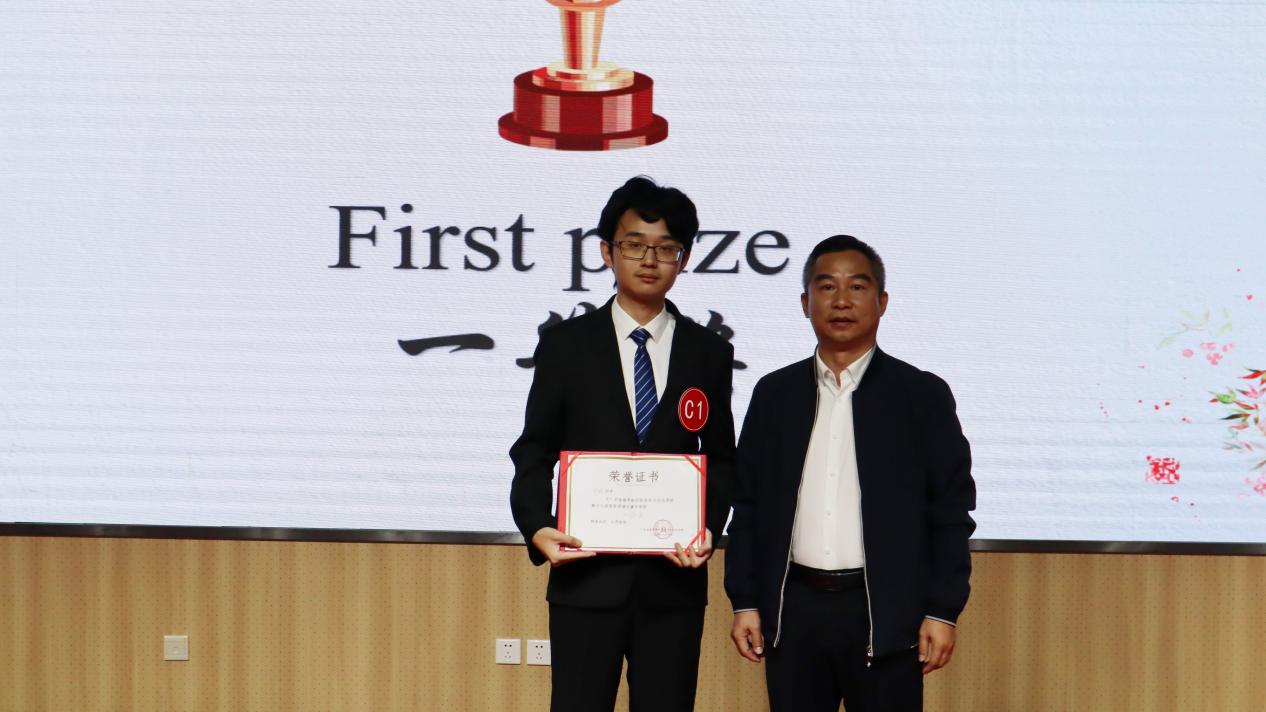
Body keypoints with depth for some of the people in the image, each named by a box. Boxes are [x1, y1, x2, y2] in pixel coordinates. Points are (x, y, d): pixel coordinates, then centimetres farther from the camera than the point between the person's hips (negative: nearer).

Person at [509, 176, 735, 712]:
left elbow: (721, 460, 10)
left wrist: (710, 527, -8)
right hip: (586, 575, -1)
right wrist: (537, 527, -12)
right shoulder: (565, 345, 4)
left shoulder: (708, 353, 8)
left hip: (674, 578, 1)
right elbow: (533, 453, 5)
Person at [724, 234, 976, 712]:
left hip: (884, 614, -3)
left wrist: (942, 612, -6)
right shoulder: (774, 394, 10)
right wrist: (744, 602, 5)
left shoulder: (922, 395, 2)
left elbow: (951, 511, 0)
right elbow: (748, 505, 11)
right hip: (794, 611, 3)